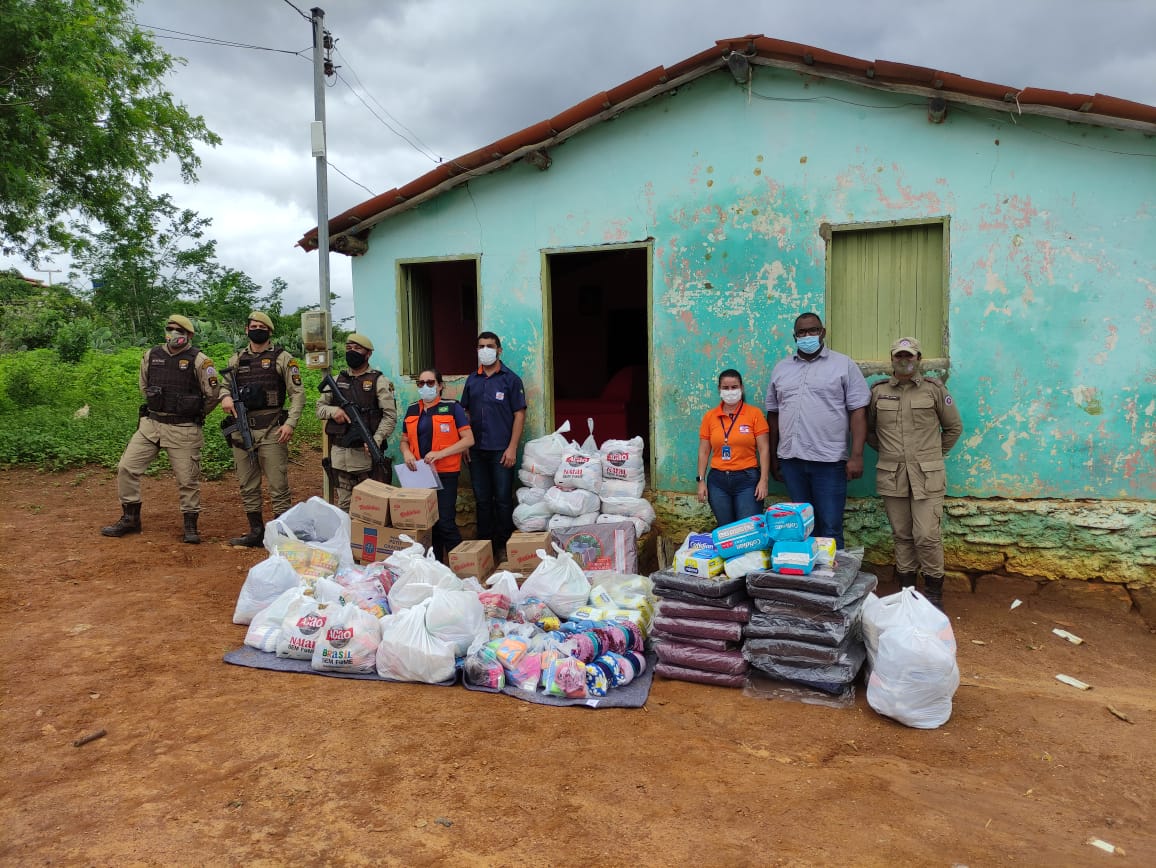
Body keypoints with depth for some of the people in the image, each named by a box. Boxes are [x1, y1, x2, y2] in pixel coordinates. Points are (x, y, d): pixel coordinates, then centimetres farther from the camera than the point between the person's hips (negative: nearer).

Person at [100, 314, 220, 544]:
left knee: (187, 478, 1)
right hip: (150, 424, 5)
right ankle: (130, 519, 17)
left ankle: (190, 526, 15)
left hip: (183, 430, -5)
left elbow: (213, 394, -2)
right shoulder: (151, 356, 6)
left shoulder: (199, 360, -9)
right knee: (127, 467, 2)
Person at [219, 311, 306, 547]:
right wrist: (225, 396, -3)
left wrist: (290, 423, -14)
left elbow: (297, 393, -3)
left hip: (271, 430, -5)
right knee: (248, 485, 11)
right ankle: (256, 531, 22)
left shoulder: (282, 358, 0)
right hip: (242, 429, 5)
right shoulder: (236, 359, 13)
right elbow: (224, 384, 22)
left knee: (278, 485, -4)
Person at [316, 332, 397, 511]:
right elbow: (319, 407, 17)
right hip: (339, 454, 5)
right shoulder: (337, 380, 14)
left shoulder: (378, 381, -2)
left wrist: (376, 440, -22)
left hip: (366, 453, -5)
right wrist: (333, 411, -6)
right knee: (344, 505, 11)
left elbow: (390, 416, -8)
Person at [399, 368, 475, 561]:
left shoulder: (452, 407, -3)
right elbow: (404, 441, 20)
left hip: (445, 474, -5)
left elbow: (469, 439, -8)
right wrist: (406, 453, -4)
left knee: (445, 522, -10)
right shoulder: (412, 410, 12)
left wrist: (440, 453, -18)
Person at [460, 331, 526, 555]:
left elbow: (519, 414, -5)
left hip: (501, 451, -4)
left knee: (503, 500, 0)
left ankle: (503, 547, 10)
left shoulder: (510, 379, -2)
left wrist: (512, 448, -12)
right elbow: (466, 413, 15)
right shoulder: (472, 380, 11)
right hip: (477, 450, 4)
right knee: (482, 500, 11)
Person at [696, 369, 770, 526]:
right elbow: (704, 451, 9)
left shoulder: (755, 413, -1)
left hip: (747, 479, -3)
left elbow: (764, 449, -3)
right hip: (718, 480, 3)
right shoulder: (710, 416, 6)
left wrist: (763, 480, -9)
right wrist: (701, 480, 3)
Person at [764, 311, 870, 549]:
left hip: (829, 460, -3)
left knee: (830, 528, 0)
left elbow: (858, 412, -3)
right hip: (791, 460, 4)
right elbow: (773, 414, 15)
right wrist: (773, 458, 13)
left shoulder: (843, 365, 2)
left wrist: (856, 456, -10)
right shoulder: (781, 369, 13)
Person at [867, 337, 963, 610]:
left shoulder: (934, 389, 2)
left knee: (927, 535, -6)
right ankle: (906, 589, 20)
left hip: (926, 477, -2)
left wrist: (934, 454, 10)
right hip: (891, 477, 2)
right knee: (901, 534, 9)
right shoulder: (878, 391, 7)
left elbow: (954, 427, 11)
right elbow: (868, 429, 19)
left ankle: (933, 592, 10)